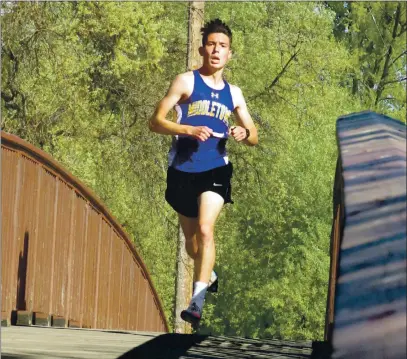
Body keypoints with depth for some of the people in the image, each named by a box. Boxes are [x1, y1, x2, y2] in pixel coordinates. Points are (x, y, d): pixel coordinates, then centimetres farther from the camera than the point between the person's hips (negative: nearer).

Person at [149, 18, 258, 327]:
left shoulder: (233, 93, 10)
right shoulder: (186, 82, 0)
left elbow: (253, 136, 17)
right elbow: (156, 122, -5)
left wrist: (245, 134, -8)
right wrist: (189, 130, -22)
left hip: (215, 170, 0)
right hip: (183, 170, 0)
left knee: (206, 229, -21)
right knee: (192, 238, 12)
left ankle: (197, 303, -25)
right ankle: (209, 274, 46)